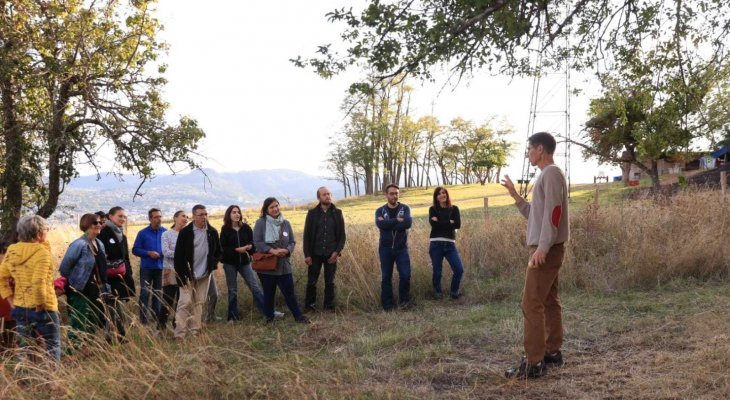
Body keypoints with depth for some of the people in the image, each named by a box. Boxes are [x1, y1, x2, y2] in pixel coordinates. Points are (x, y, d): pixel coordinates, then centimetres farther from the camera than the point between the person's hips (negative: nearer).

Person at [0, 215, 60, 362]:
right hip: (42, 309, -6)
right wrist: (41, 306, -15)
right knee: (52, 349, 6)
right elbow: (38, 283, -25)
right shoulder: (41, 252, -16)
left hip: (20, 308, 7)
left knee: (24, 350, 15)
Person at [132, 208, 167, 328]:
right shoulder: (143, 233, -2)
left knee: (158, 294, 11)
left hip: (161, 268, 2)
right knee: (145, 293, -4)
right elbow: (135, 250, -2)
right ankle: (143, 321, 0)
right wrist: (148, 253, -16)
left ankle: (157, 319, 21)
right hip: (146, 268, -2)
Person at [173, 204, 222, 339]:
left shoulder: (212, 232, 3)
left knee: (198, 304, 9)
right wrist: (181, 275, -13)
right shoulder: (185, 232, -8)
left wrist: (213, 263, -1)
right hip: (188, 275, -4)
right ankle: (180, 334, -2)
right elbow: (178, 255, -8)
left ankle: (195, 332, 16)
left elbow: (218, 251, 16)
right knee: (185, 303, -6)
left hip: (205, 274, 4)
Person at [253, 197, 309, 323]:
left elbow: (292, 242, 7)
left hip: (284, 265, 2)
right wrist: (272, 250, -20)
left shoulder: (286, 223, 4)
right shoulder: (260, 223, -7)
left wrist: (286, 250, -14)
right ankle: (269, 317, 26)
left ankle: (298, 315, 16)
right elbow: (257, 242, -11)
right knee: (269, 293, 12)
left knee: (289, 292, 5)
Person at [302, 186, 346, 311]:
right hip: (315, 254, -1)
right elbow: (307, 235, 0)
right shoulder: (312, 213, 0)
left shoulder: (337, 213, 2)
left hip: (331, 254, 1)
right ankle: (309, 305, 18)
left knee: (330, 282, 7)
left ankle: (329, 305, 17)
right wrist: (307, 254, -6)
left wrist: (337, 251, -9)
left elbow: (342, 235, 3)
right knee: (311, 282, 5)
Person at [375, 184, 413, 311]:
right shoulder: (380, 211, 3)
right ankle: (387, 305, 15)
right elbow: (380, 224, -18)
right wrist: (397, 220, -19)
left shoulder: (405, 208, 2)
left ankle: (404, 300, 12)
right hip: (385, 249, 1)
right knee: (386, 277, 5)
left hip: (401, 248, 0)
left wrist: (389, 224, -19)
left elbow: (408, 223, -18)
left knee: (405, 275, -10)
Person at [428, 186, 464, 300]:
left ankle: (454, 291, 16)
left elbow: (458, 224, -5)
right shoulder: (433, 209, 5)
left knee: (459, 269, -6)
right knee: (437, 270, 3)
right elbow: (433, 223, -13)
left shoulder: (454, 209, 10)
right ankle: (437, 292, 23)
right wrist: (449, 222, -8)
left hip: (450, 244, 2)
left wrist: (440, 223, -7)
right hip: (436, 243, -1)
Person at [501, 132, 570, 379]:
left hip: (547, 249, -10)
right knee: (549, 302, 12)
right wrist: (515, 196, 18)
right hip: (547, 249, 10)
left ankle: (533, 362, -11)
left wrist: (542, 247, -26)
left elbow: (553, 212, -21)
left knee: (532, 304, -12)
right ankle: (552, 352, 17)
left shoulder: (551, 173, -11)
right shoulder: (546, 175, 20)